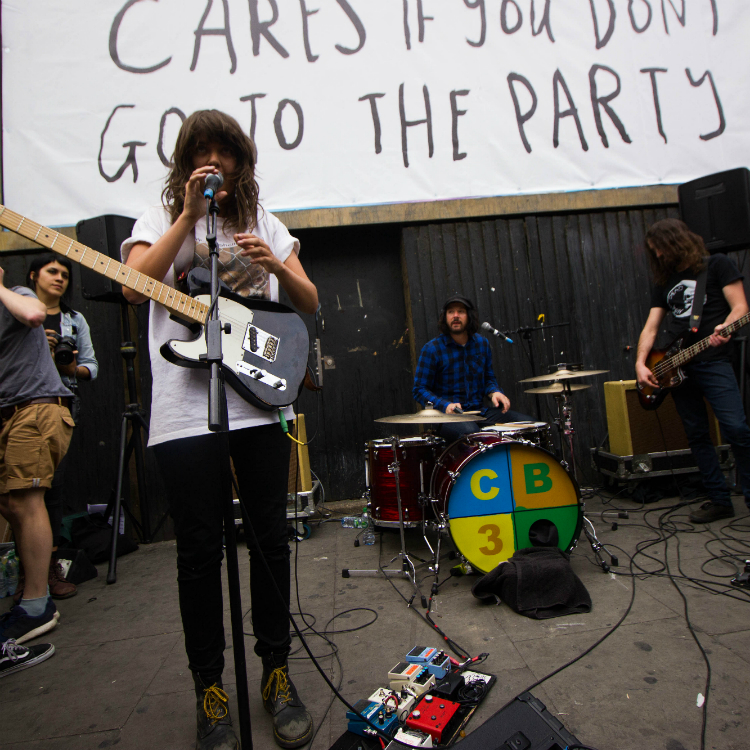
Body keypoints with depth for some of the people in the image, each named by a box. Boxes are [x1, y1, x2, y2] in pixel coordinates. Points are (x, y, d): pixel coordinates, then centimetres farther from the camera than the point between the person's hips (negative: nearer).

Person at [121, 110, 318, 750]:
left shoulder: (264, 223, 19)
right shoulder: (161, 217, 13)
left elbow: (310, 303, 13)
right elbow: (134, 287, -7)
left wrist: (277, 266, -6)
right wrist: (189, 217, -7)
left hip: (262, 399, 2)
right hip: (185, 409, -2)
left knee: (271, 539, 8)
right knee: (200, 550, 4)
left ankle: (277, 671, 27)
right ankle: (209, 687, 24)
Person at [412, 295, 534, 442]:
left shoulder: (481, 343, 10)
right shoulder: (432, 349, -6)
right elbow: (419, 389, -5)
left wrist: (494, 392, -3)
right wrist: (445, 405, -22)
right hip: (447, 414, -5)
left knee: (527, 423, -12)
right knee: (470, 432, -39)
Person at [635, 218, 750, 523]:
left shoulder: (718, 265, 5)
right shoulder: (664, 281, 18)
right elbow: (650, 327, 12)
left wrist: (724, 328, -25)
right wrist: (640, 363, -2)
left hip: (714, 362, -5)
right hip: (676, 367, 5)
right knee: (697, 435, 5)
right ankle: (720, 500, 13)